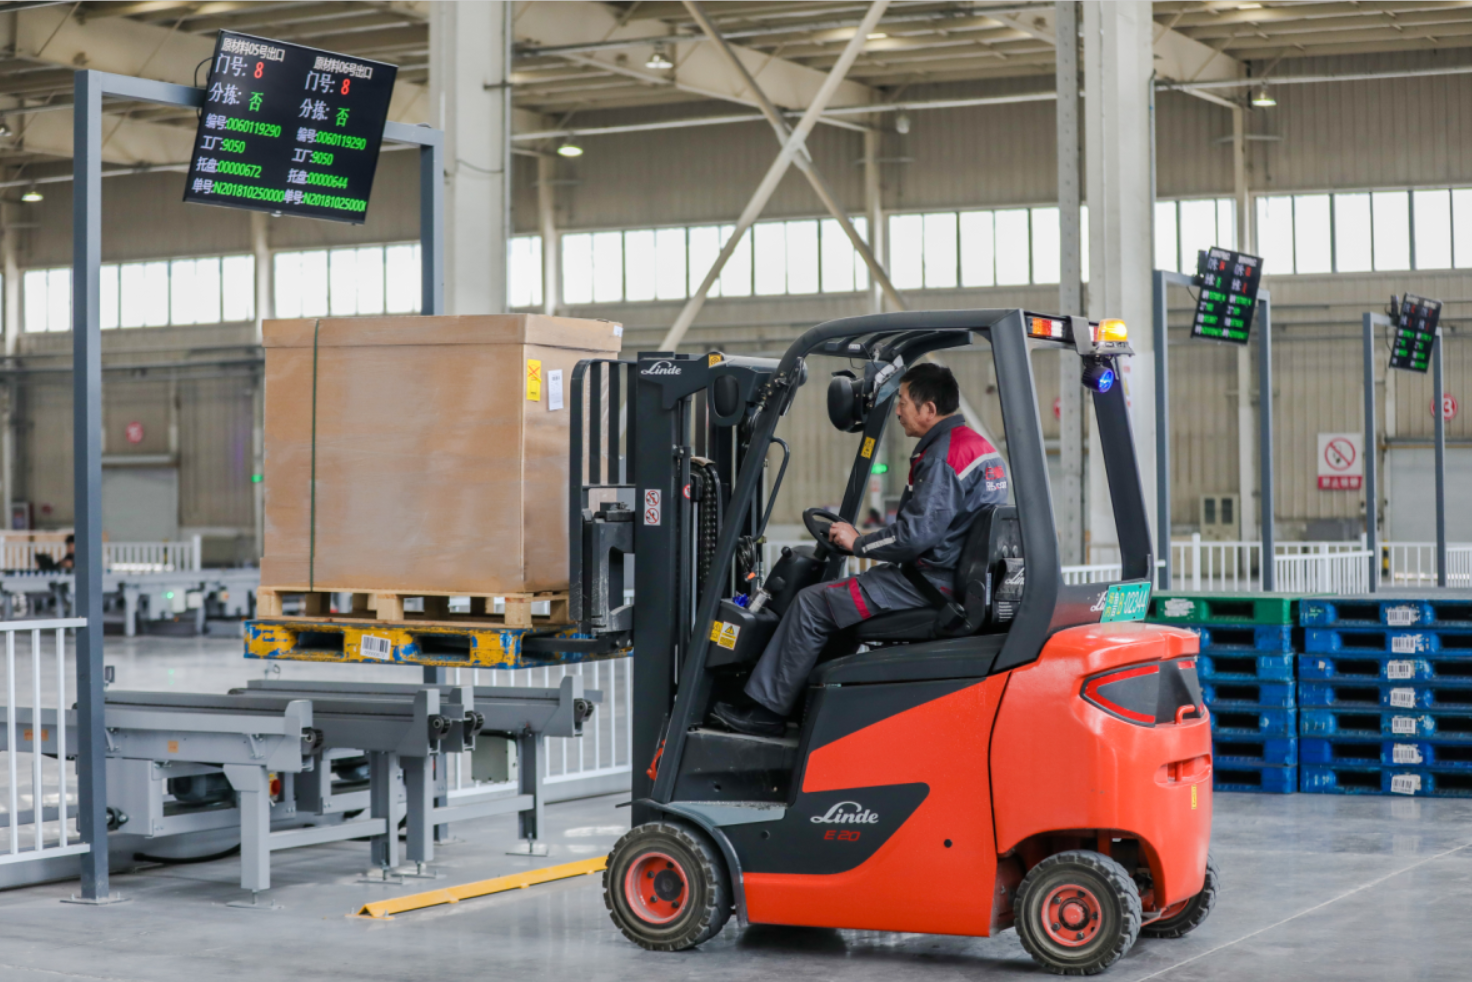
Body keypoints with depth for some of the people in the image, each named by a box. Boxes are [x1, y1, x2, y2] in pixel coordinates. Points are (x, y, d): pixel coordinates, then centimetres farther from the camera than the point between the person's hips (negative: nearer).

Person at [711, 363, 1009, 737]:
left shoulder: (943, 457, -19)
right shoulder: (981, 447, 15)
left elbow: (915, 535, -25)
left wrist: (858, 542, -9)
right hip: (961, 578, 11)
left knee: (812, 604, -5)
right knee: (836, 594, 22)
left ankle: (765, 712, 3)